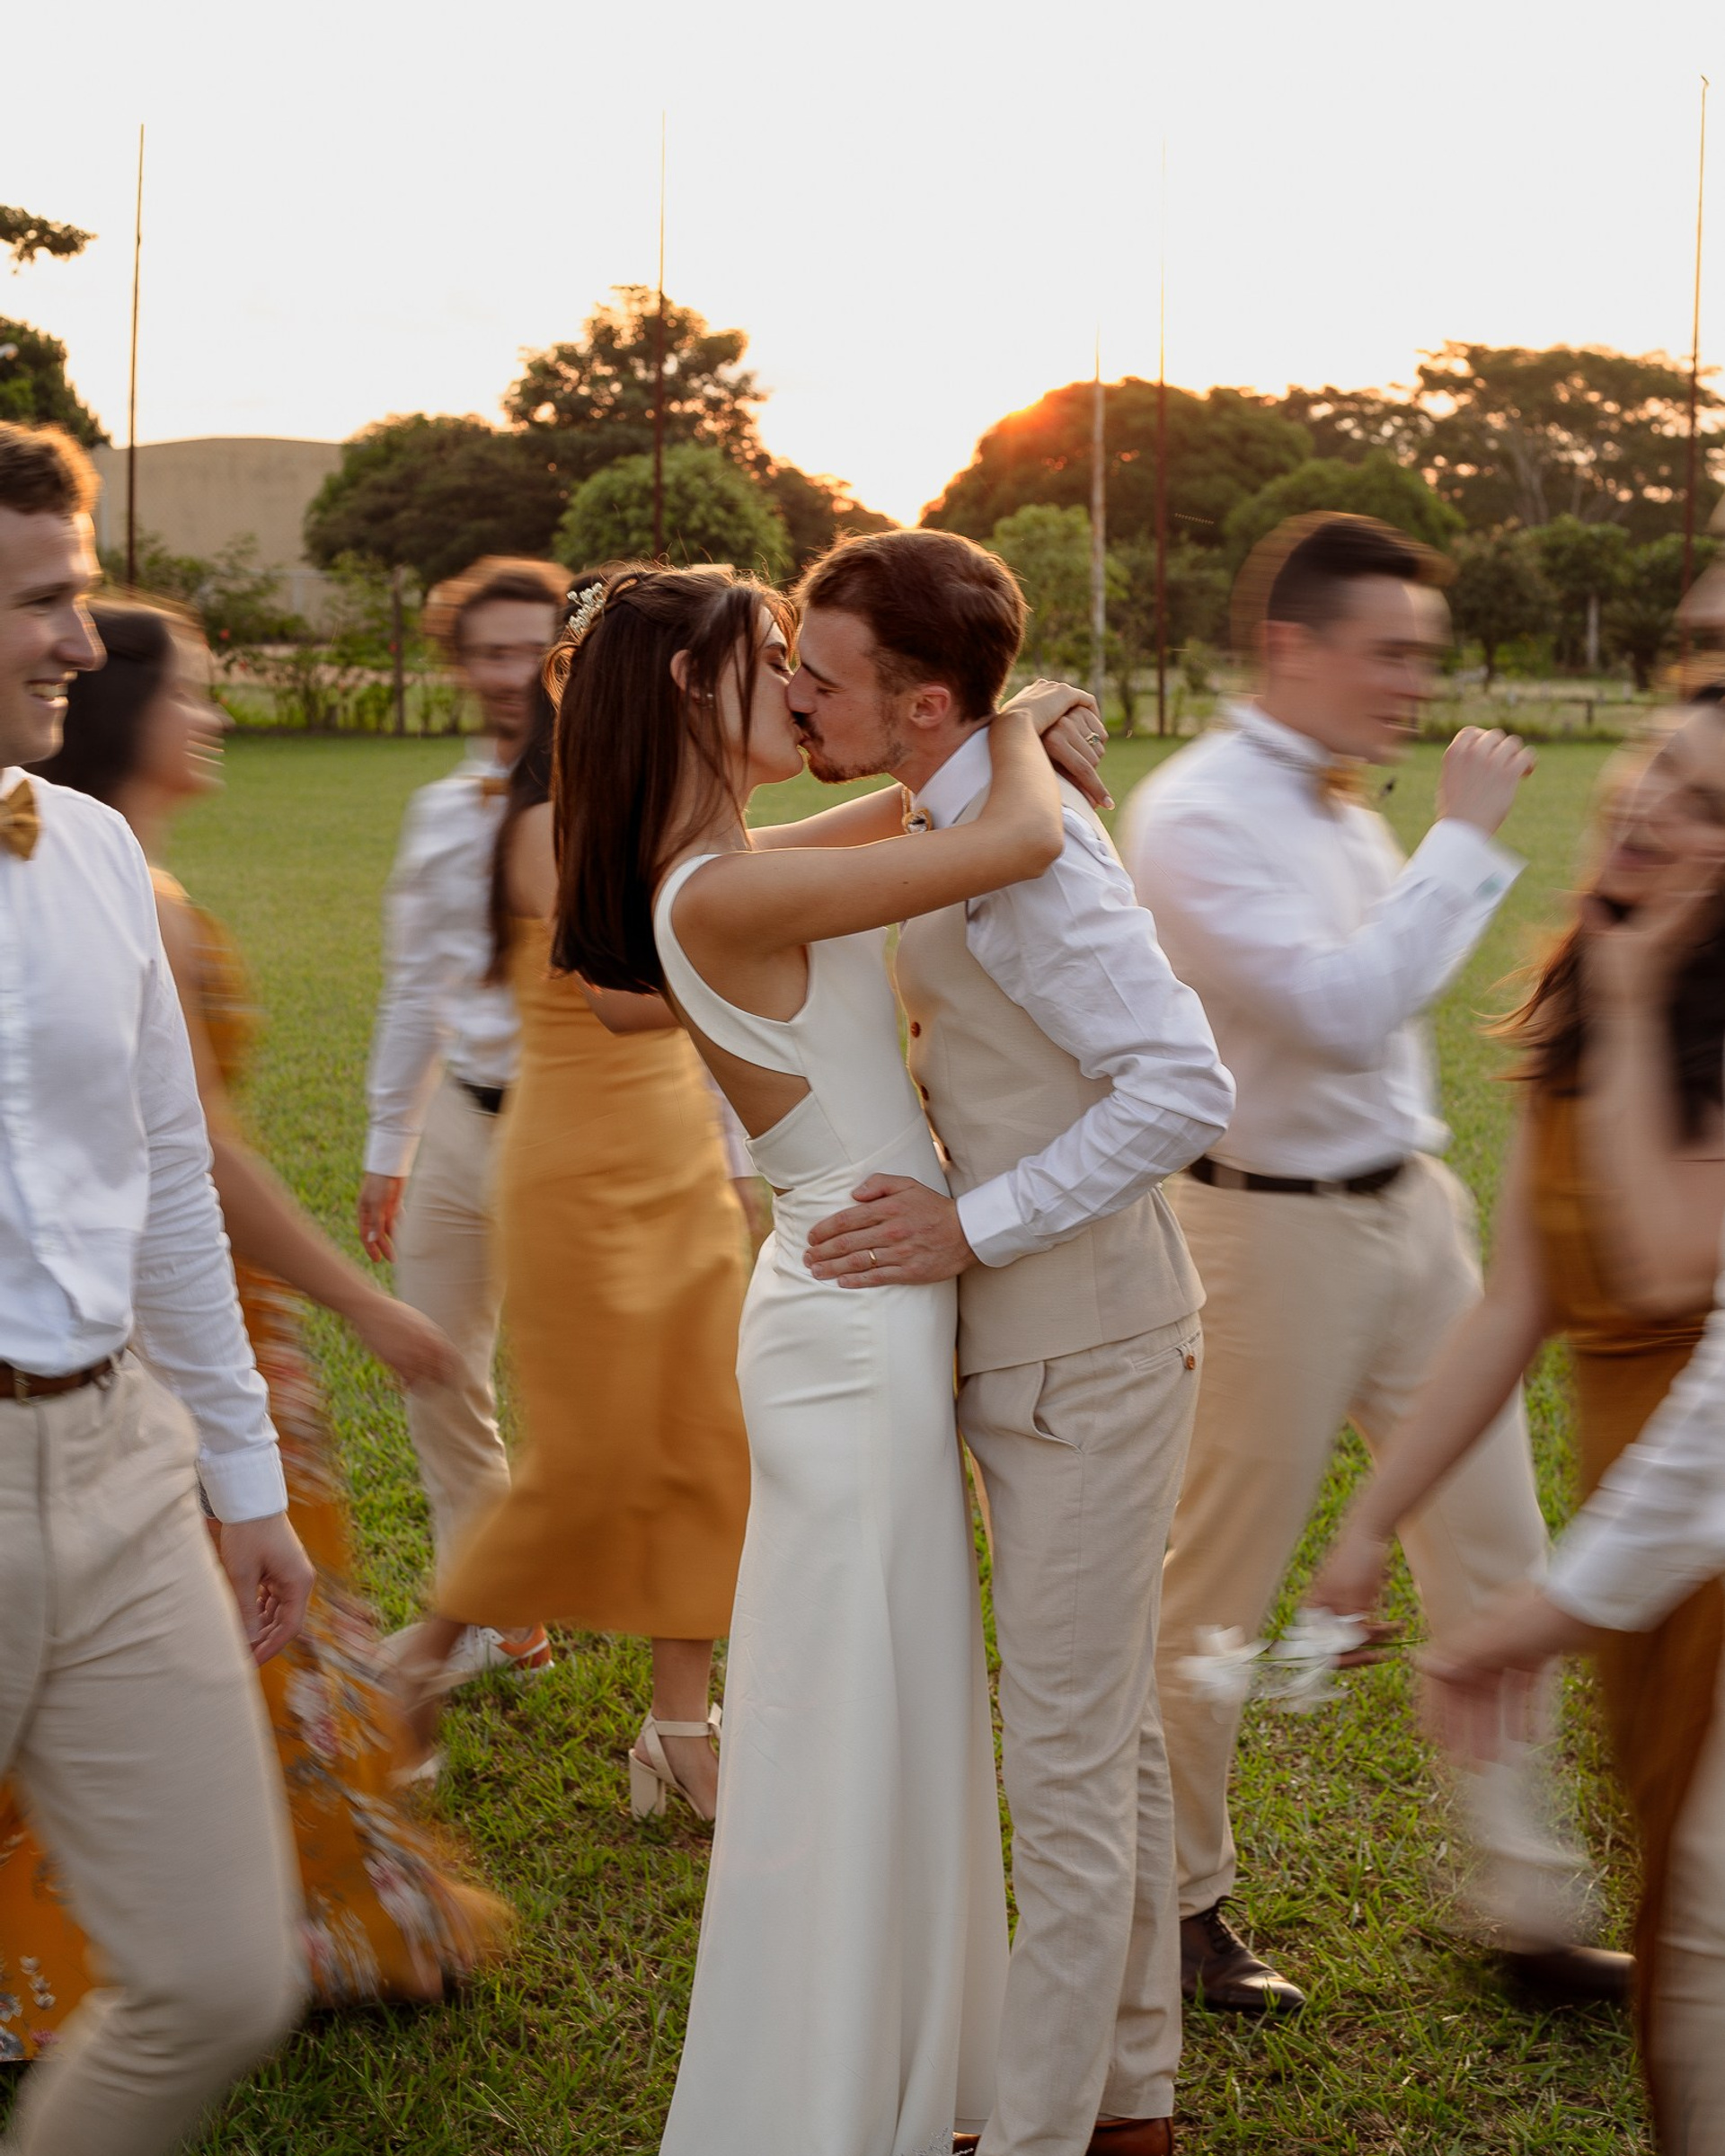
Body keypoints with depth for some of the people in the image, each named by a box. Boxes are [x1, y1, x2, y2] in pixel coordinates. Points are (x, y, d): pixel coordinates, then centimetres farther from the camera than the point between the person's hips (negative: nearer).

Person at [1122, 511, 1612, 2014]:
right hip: (1277, 1229, -8)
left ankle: (1531, 1904, 21)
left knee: (1494, 1560, 9)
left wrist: (1430, 1183, 19)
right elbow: (1338, 1008, -27)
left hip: (1412, 1211, 8)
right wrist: (1466, 839, -22)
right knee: (1220, 1585, 7)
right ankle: (1182, 1902, 25)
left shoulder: (1340, 804, 9)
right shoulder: (1196, 817, -17)